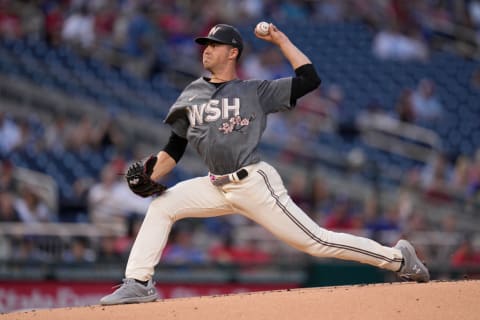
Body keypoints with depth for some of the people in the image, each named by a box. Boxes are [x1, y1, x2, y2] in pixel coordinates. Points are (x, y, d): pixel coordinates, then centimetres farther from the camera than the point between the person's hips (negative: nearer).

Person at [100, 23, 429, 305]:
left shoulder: (256, 91, 0)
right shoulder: (192, 95, 12)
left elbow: (310, 79, -6)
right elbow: (174, 150, 13)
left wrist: (281, 40, -3)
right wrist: (149, 177, -4)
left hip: (255, 184, -5)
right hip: (217, 186, 5)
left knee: (315, 241, -9)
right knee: (161, 206, -7)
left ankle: (397, 258, 1)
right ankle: (138, 284, -4)